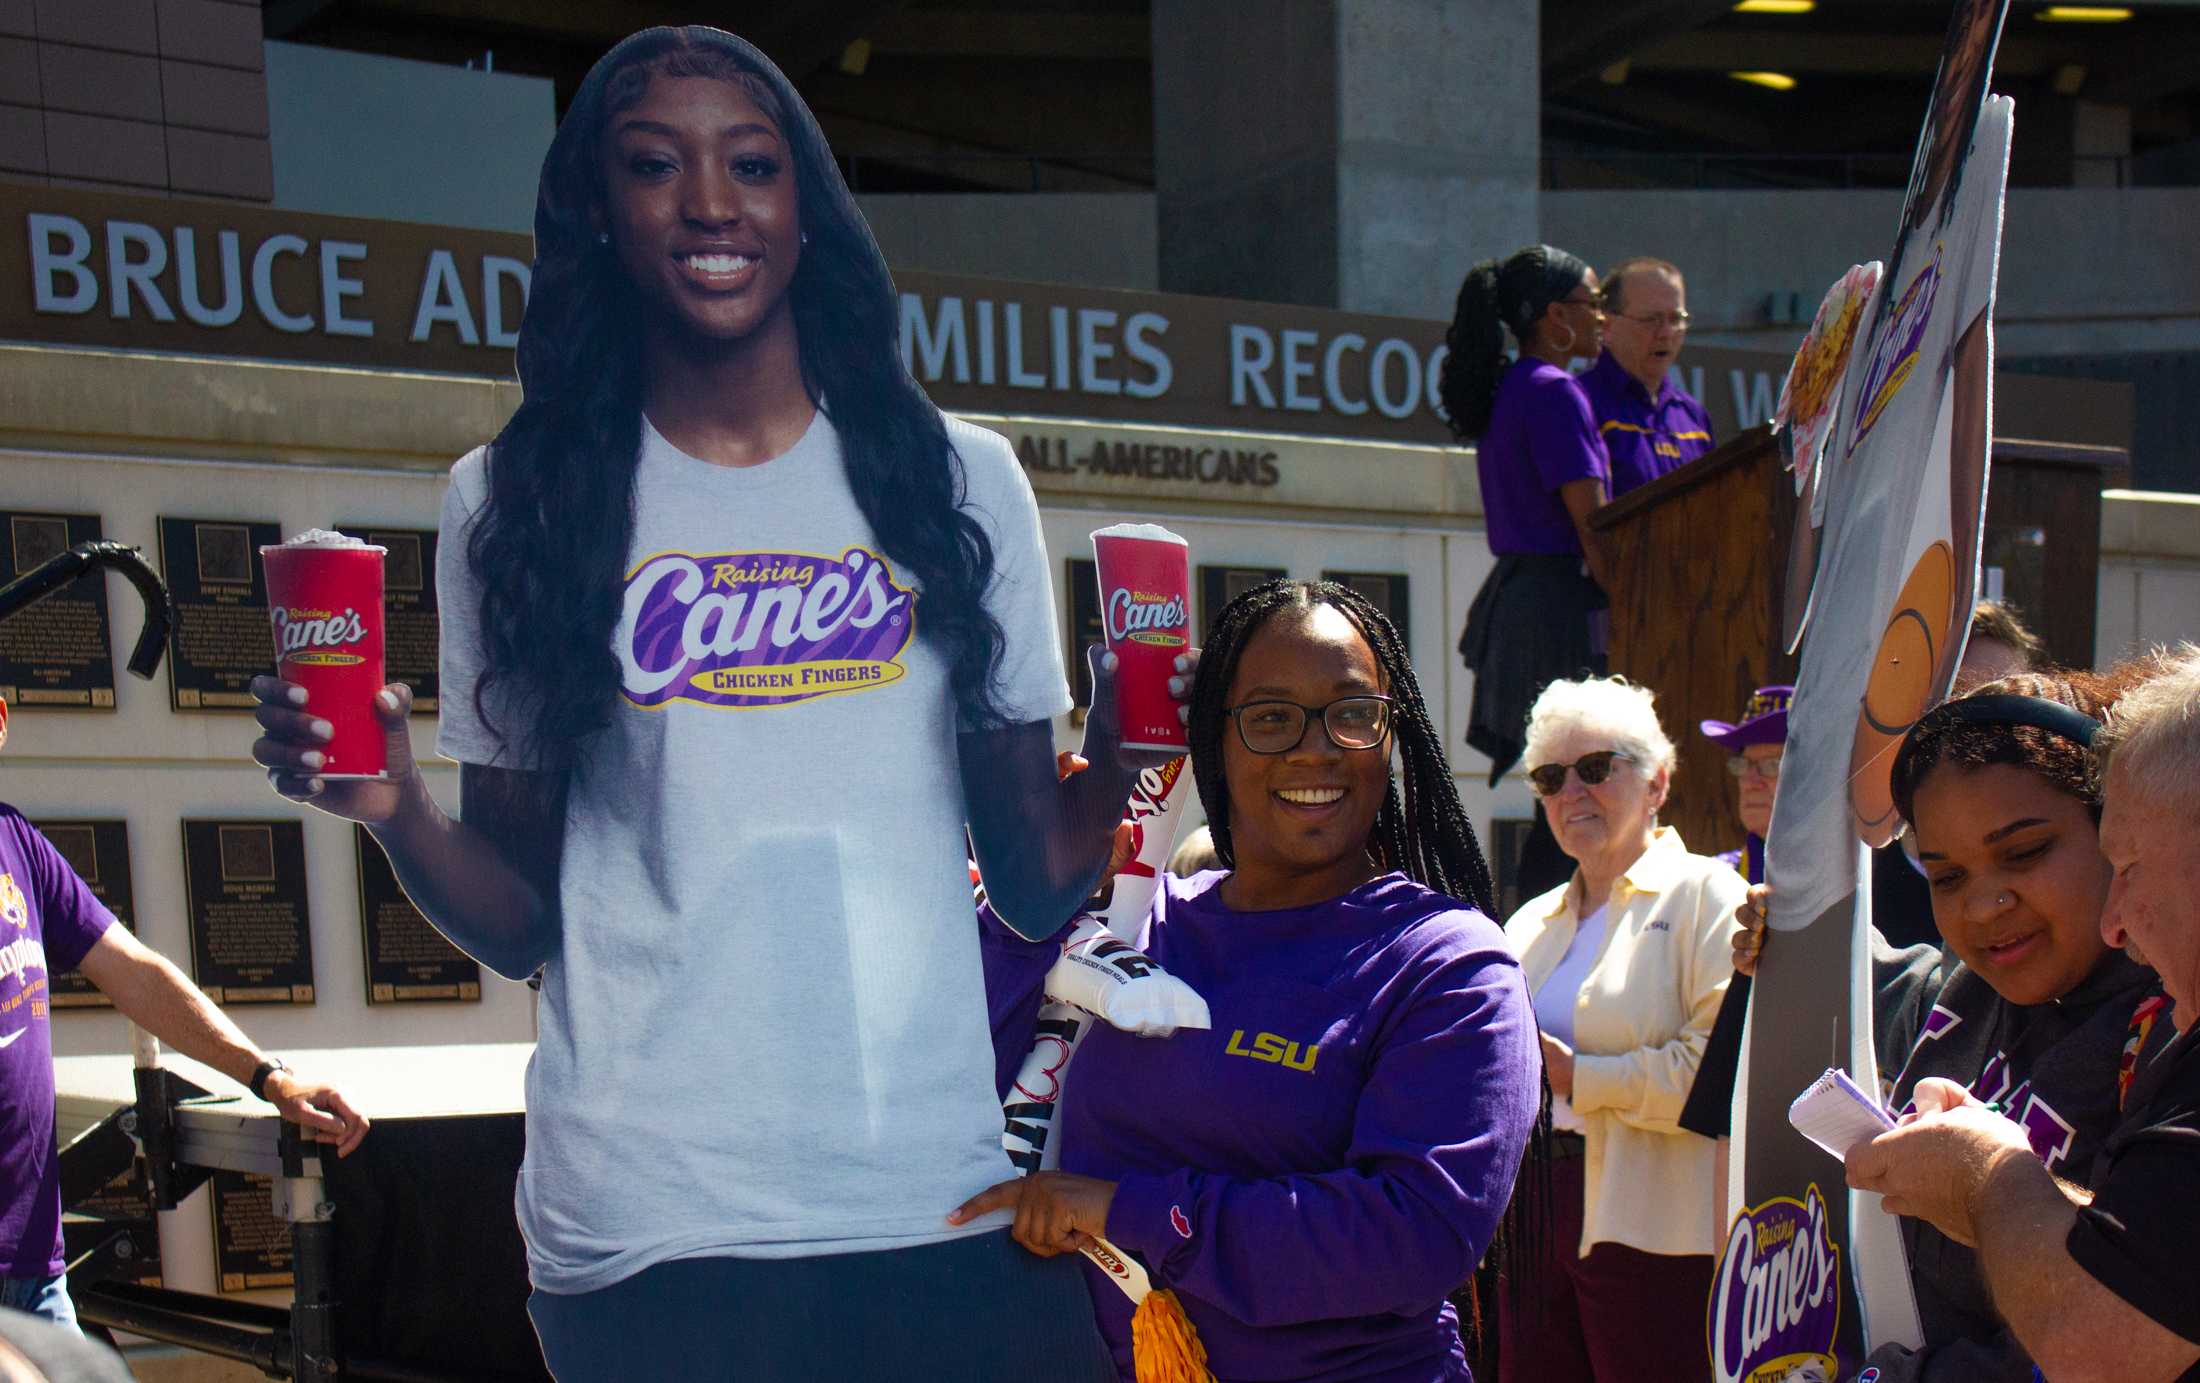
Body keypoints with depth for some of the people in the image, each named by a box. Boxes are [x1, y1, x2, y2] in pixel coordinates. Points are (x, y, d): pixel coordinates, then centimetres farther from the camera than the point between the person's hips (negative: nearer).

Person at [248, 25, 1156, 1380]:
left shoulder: (954, 480, 6)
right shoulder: (518, 505, 4)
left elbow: (1035, 886, 7)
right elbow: (520, 921, 6)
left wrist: (1117, 760, -11)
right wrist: (397, 813, -12)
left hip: (945, 1207, 1)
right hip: (646, 1222, -1)